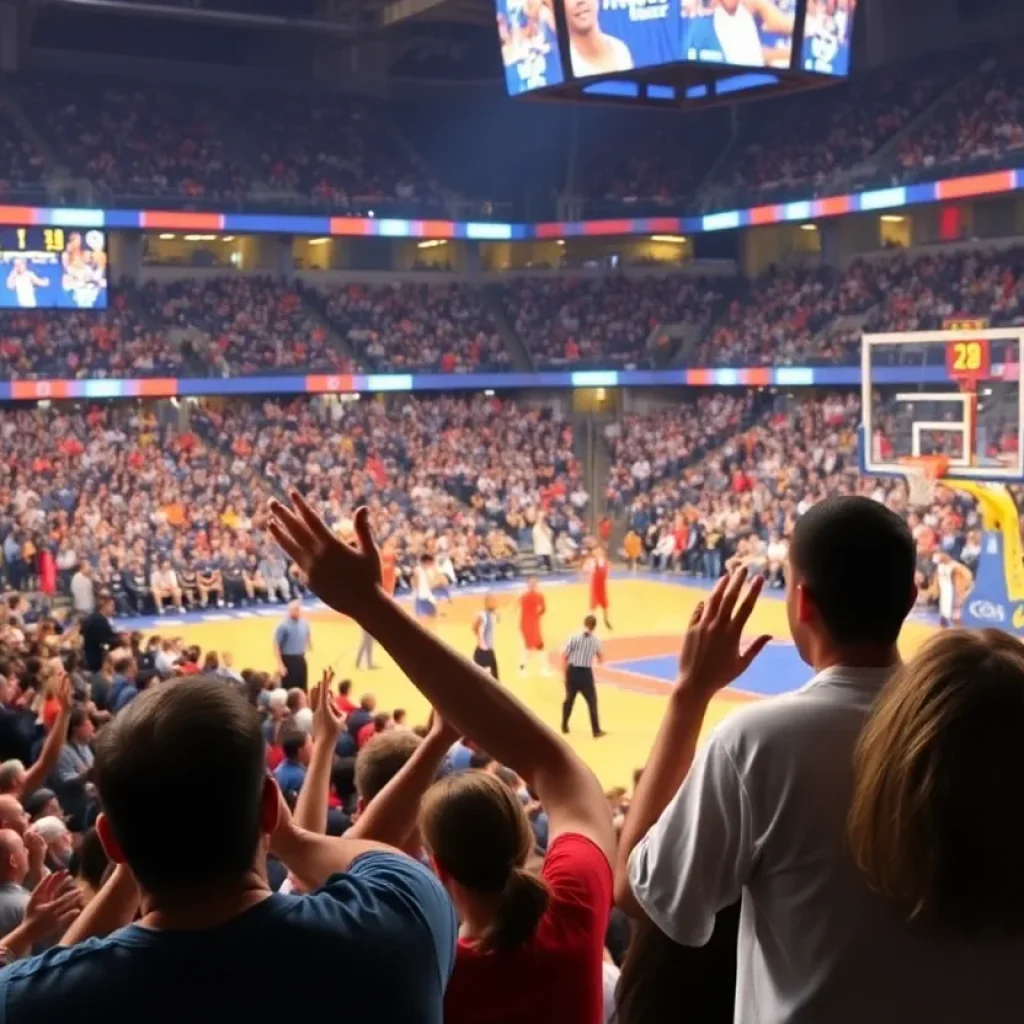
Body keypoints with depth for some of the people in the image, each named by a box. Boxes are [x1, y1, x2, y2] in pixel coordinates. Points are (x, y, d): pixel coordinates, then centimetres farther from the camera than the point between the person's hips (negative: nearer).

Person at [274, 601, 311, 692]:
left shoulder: (304, 624, 4)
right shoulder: (283, 625, -12)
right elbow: (276, 646, -12)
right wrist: (281, 665, -15)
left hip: (301, 660, 5)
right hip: (288, 660, -5)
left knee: (302, 689, 10)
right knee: (288, 690, -2)